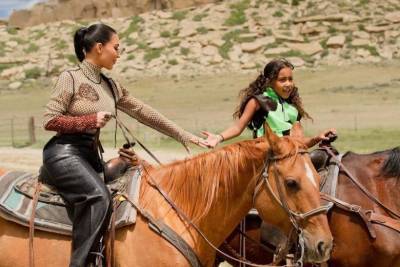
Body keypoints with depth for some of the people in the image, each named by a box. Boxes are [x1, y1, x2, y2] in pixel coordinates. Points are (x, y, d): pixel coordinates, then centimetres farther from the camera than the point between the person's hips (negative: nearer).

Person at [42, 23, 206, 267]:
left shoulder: (111, 86, 14)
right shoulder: (71, 78, -6)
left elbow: (144, 113, 17)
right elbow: (50, 120, -10)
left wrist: (183, 136, 16)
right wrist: (91, 120, -16)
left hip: (91, 154, 8)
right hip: (64, 152, -8)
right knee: (98, 196, -30)